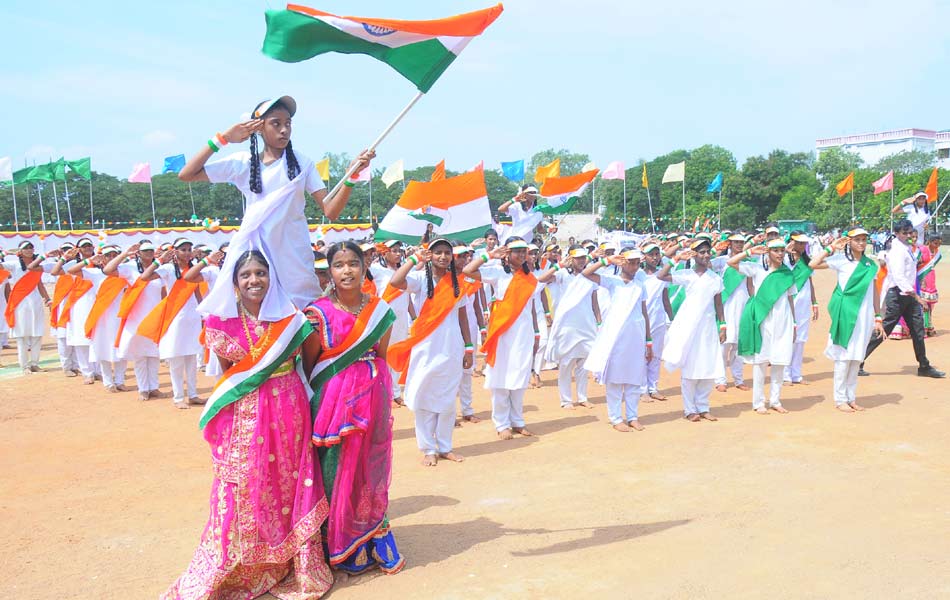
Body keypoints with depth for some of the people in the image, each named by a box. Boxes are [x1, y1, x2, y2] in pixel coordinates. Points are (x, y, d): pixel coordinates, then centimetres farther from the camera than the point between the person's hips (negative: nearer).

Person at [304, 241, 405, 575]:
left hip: (373, 397, 3)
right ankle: (343, 550, 21)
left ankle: (373, 542, 26)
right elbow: (310, 362, 1)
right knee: (338, 468, 4)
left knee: (371, 466, 9)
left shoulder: (379, 309, 4)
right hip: (334, 396, -3)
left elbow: (382, 356, 10)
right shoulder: (319, 310, -5)